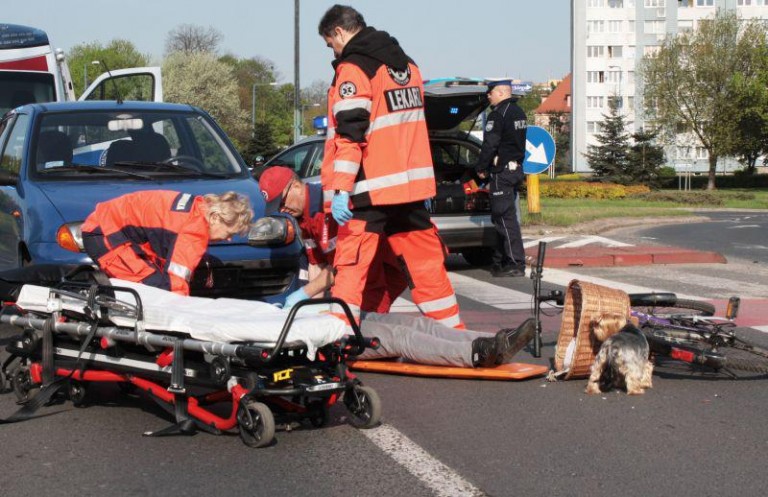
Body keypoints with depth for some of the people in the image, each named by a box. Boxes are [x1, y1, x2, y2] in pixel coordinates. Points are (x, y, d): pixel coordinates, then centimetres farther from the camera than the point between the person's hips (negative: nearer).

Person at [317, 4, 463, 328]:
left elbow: (350, 135, -17)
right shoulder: (406, 65, 17)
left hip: (371, 191, -7)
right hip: (412, 186, 7)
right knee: (426, 265, 12)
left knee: (352, 267, -6)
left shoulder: (352, 70, -8)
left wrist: (339, 190, -20)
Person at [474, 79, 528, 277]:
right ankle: (500, 261, 21)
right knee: (501, 217, 16)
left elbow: (489, 145, -18)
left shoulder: (498, 114, -15)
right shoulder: (518, 112, 16)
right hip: (516, 169, 10)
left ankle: (516, 264, -12)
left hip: (501, 171, -10)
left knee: (505, 218, -9)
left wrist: (480, 168, -6)